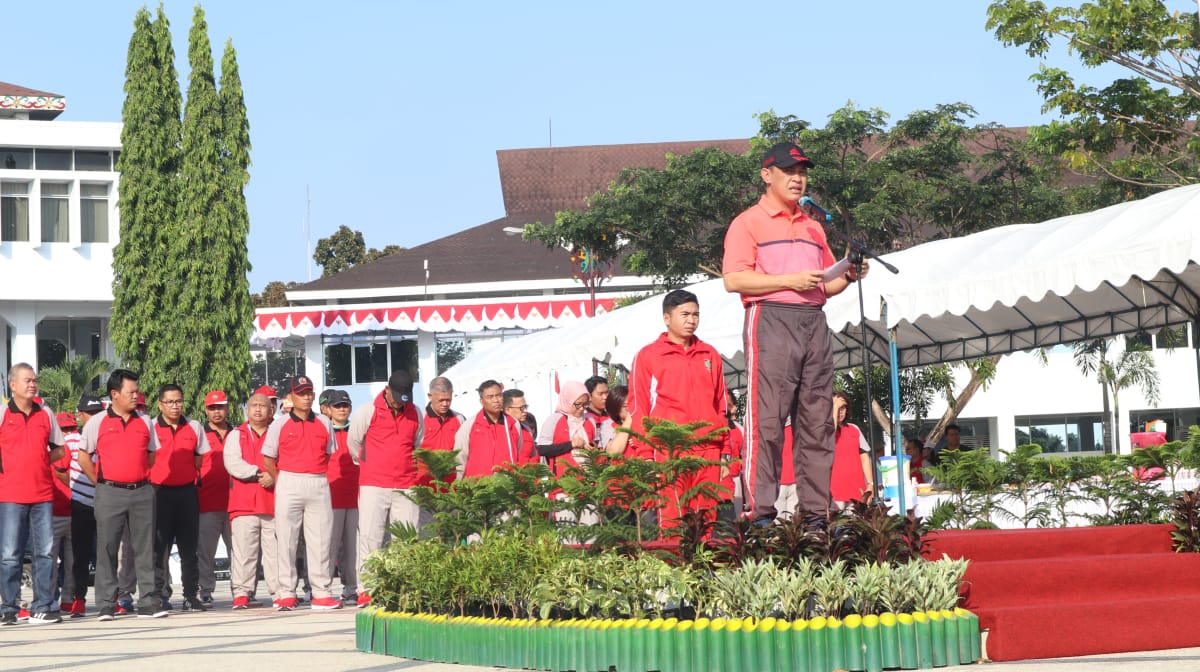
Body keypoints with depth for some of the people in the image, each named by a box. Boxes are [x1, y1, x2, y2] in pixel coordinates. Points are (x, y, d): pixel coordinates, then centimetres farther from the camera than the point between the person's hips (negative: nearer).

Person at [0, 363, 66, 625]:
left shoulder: (46, 414, 11)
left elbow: (58, 449, 18)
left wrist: (40, 462, 6)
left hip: (43, 494, 3)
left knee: (45, 552, 2)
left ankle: (43, 607, 6)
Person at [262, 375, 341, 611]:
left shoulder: (324, 423, 10)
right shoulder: (280, 425, 2)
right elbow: (268, 460, 6)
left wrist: (316, 477, 9)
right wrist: (282, 483, 4)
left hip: (319, 485, 2)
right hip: (289, 483, -2)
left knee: (320, 540, 2)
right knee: (287, 540, 0)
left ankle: (321, 593, 5)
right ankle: (287, 594, 4)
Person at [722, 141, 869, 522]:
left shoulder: (813, 227, 23)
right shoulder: (748, 223, 3)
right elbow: (734, 279, -8)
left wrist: (847, 277, 6)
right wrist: (788, 280, -13)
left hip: (814, 322, 6)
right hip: (770, 322, -6)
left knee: (818, 421, 3)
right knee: (767, 419, -10)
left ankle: (817, 510, 6)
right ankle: (760, 512, -10)